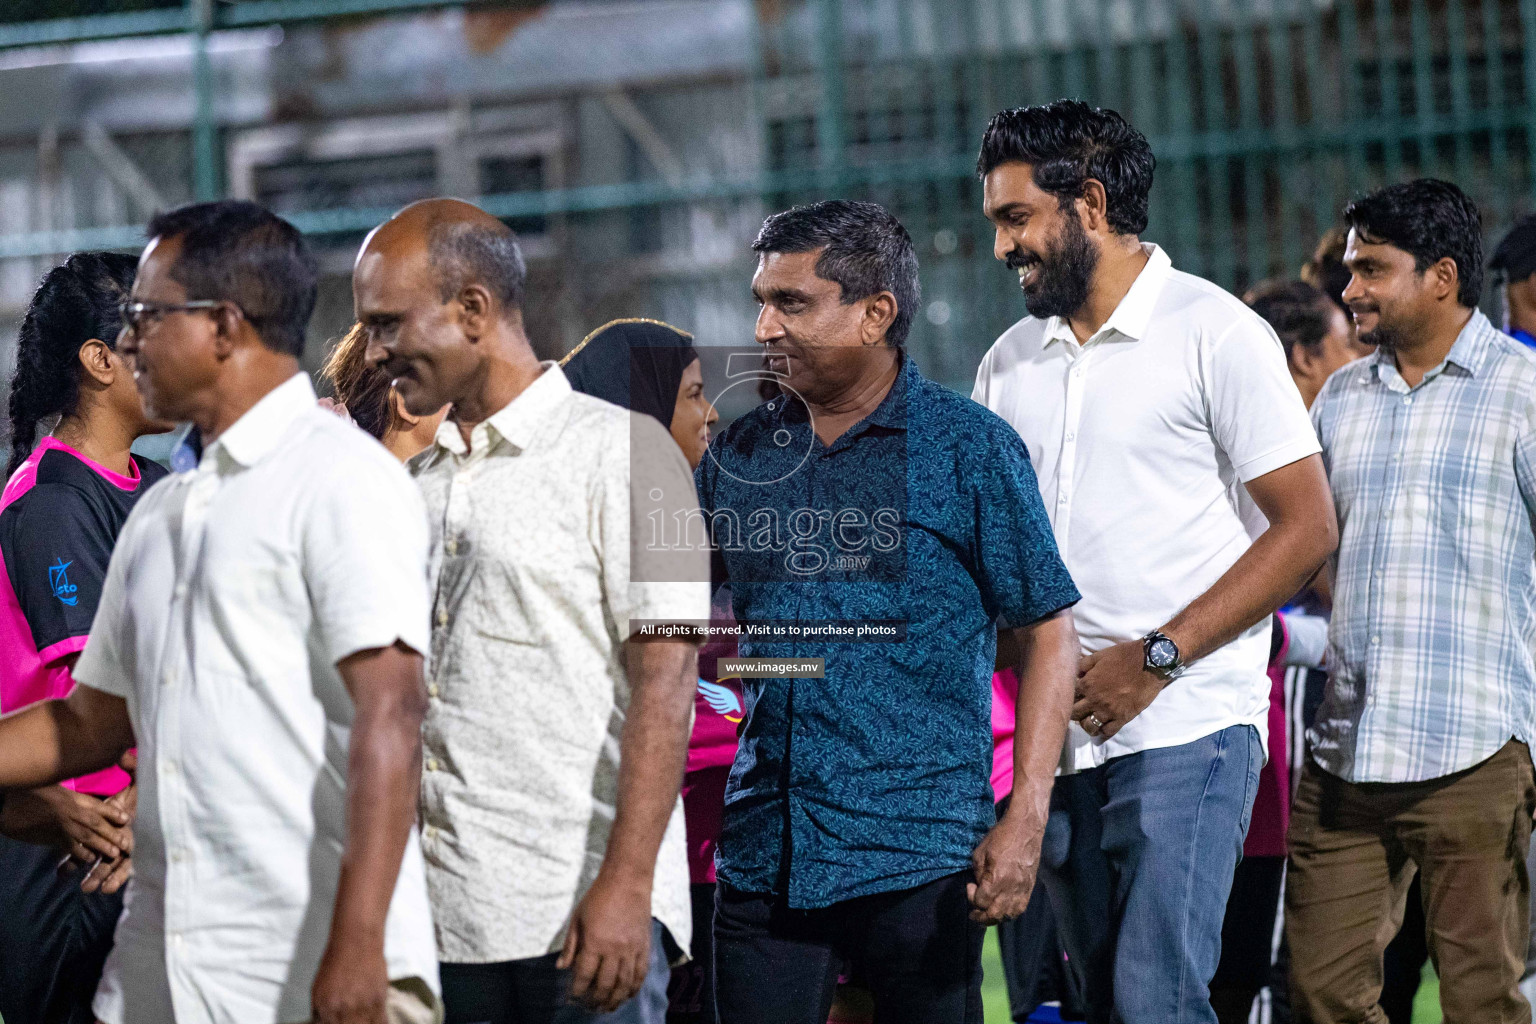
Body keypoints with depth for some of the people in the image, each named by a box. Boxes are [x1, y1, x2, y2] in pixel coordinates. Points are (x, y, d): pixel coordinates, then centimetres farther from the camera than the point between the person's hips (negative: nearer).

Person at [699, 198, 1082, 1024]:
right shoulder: (738, 454, 10)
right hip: (764, 854, 3)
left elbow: (1045, 635, -2)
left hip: (920, 855, -3)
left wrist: (1025, 820, -11)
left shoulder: (969, 449, -1)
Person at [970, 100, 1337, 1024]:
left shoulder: (1215, 333, -3)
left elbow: (1306, 528, -8)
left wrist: (1155, 658, -15)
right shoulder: (1011, 364, 15)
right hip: (1063, 737, 7)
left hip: (1184, 727, -7)